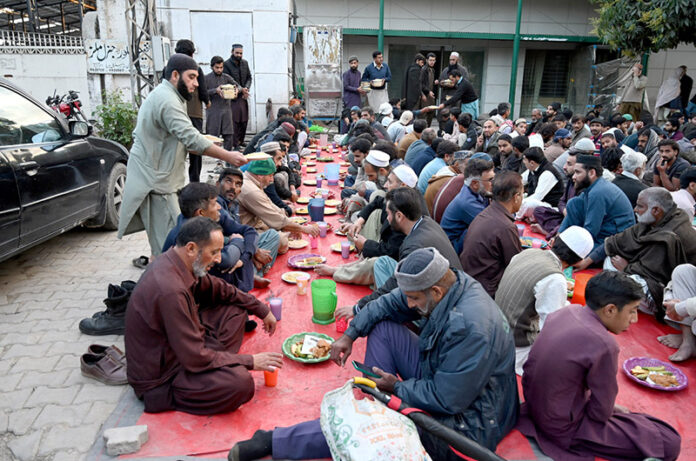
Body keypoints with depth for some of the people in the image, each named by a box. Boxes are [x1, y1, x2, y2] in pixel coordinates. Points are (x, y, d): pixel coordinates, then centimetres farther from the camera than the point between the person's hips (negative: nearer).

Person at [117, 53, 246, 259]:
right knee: (167, 244, -10)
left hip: (155, 178, 11)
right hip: (155, 181, -11)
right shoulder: (167, 100, -19)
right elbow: (191, 139, -28)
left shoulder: (162, 95, 17)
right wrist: (228, 156, -29)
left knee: (162, 239, 17)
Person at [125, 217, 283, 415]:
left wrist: (262, 310, 16)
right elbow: (195, 358, -28)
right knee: (240, 382, -32)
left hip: (180, 349, 10)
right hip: (160, 379, -10)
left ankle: (216, 367, 2)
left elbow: (219, 289, 15)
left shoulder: (173, 263, -3)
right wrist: (250, 361, -18)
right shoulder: (170, 290, -33)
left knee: (235, 309, 10)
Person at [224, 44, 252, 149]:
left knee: (244, 120, 8)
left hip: (243, 96, 6)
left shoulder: (245, 63, 11)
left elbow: (249, 77, 14)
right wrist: (241, 89, -16)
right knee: (235, 120, -9)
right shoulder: (226, 64, -8)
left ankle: (241, 141, 20)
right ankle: (235, 144, -5)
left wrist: (246, 88, -6)